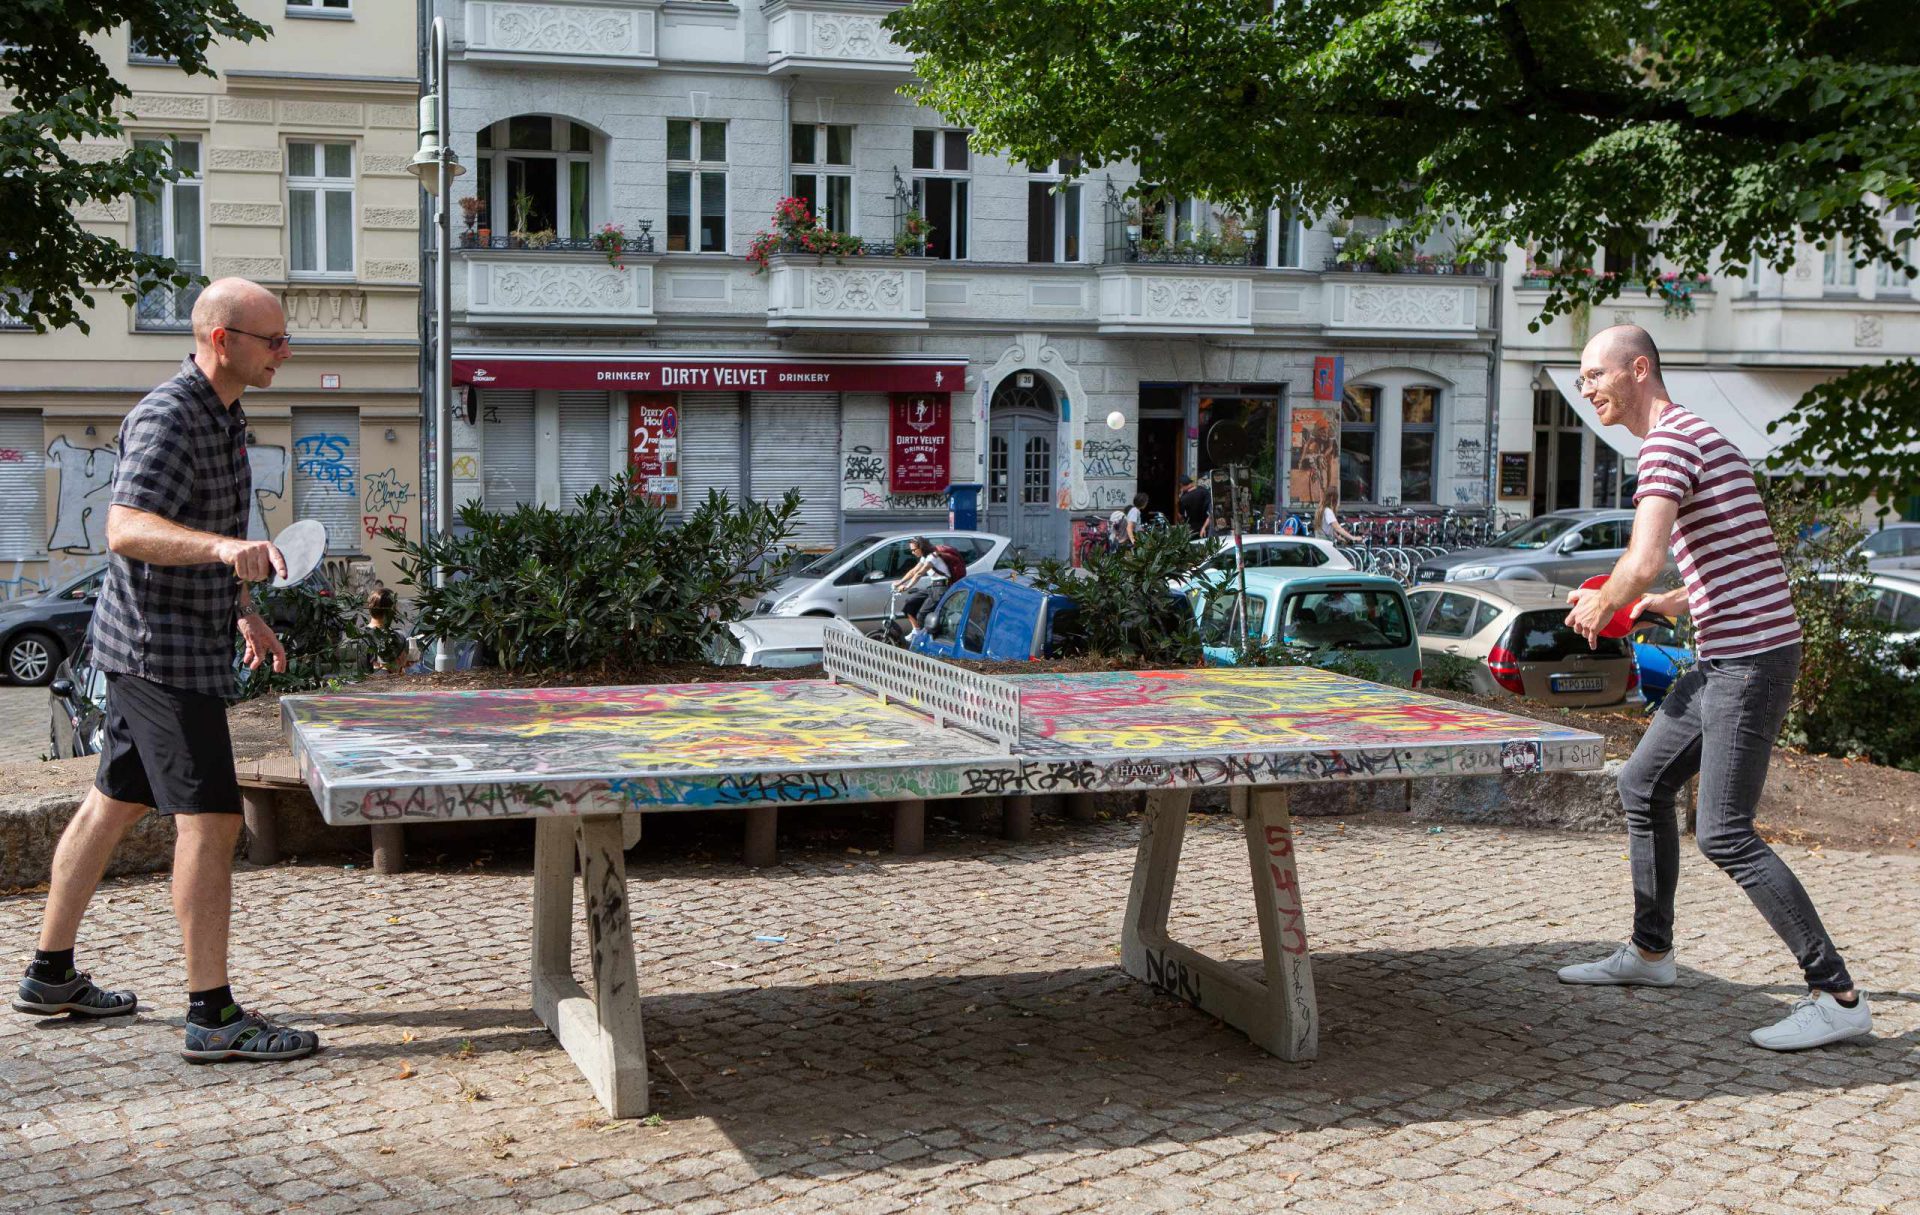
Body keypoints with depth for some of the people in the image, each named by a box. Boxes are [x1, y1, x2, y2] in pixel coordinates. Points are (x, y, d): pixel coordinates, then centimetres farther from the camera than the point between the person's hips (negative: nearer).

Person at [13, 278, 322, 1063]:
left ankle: (50, 976, 27)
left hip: (179, 644, 10)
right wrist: (222, 546, -48)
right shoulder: (168, 419, -19)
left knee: (113, 805, 16)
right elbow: (126, 529, -33)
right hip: (163, 651, -10)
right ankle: (213, 1017, -6)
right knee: (210, 820, -10)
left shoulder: (222, 416, 12)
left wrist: (244, 612, 26)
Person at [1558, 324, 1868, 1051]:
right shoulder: (1698, 438, 18)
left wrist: (1601, 606, -7)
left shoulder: (1669, 442, -15)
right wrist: (1670, 604, 18)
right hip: (1724, 659, 11)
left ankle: (1837, 997, -7)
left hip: (1751, 657, -11)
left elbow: (1642, 564, -27)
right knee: (1643, 786, 18)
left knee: (1724, 834, -11)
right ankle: (1649, 952, 31)